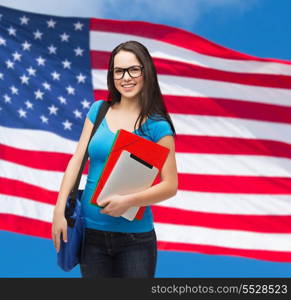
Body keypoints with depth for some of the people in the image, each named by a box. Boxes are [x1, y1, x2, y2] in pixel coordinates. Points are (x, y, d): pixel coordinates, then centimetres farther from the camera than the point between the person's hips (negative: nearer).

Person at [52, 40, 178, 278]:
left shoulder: (157, 126, -7)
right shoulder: (98, 110, 4)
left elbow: (170, 185, -9)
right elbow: (77, 160, 2)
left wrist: (129, 201, -22)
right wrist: (60, 210, -6)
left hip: (135, 237, -3)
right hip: (91, 232, 3)